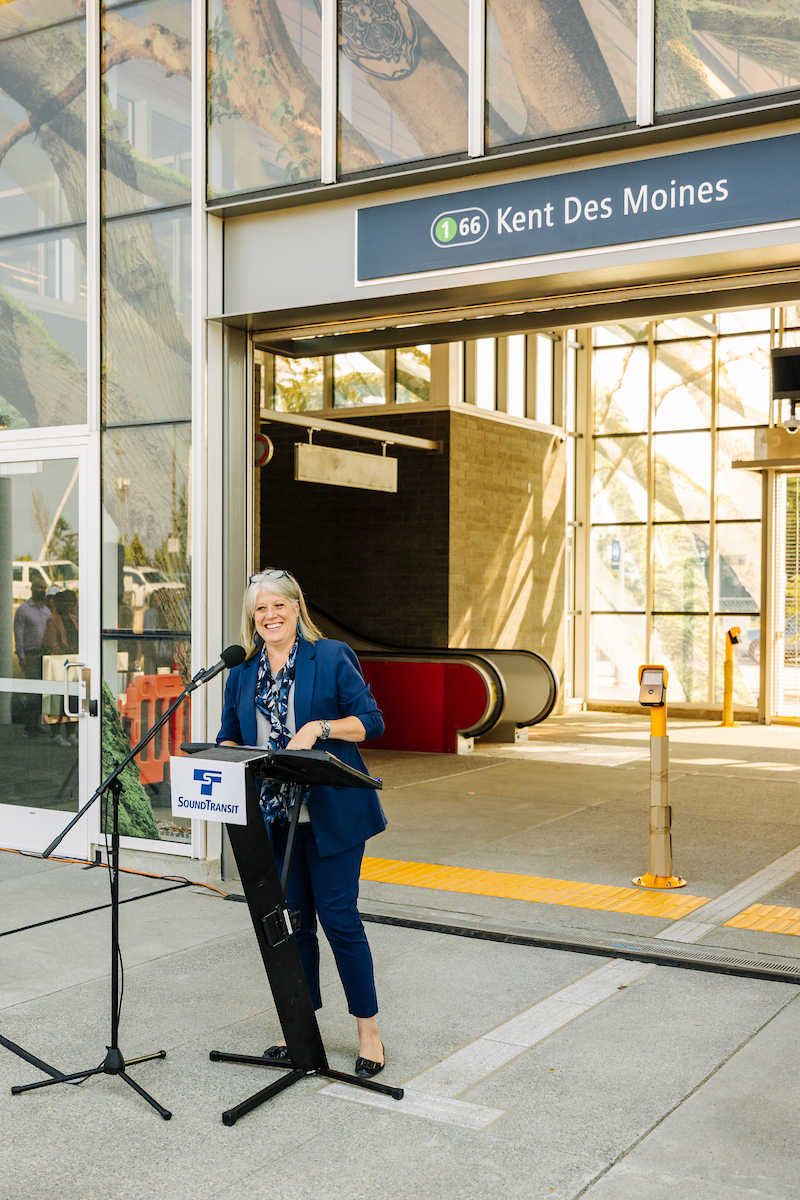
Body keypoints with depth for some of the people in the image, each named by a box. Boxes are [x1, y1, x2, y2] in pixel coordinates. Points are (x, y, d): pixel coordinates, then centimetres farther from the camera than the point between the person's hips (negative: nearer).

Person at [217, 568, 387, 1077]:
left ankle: (369, 1031, 10)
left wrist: (318, 728, -20)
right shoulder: (243, 670, 11)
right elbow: (229, 735, 16)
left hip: (331, 814, -4)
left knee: (338, 916, -3)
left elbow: (371, 721, -6)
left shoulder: (331, 656, -3)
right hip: (273, 815, 5)